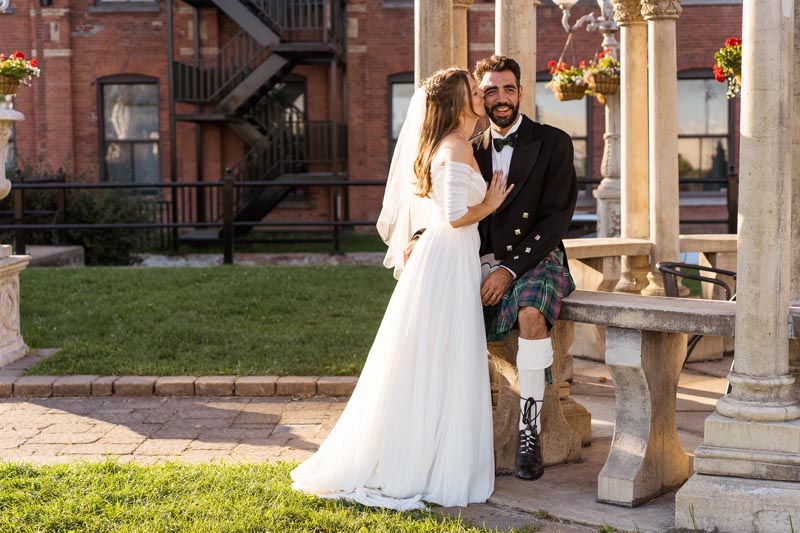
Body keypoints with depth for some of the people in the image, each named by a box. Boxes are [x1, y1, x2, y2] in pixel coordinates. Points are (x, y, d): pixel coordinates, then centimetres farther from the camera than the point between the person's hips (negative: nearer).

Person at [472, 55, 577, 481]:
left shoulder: (553, 144, -1)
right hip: (484, 261, 4)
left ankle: (529, 432, -28)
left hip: (536, 259, -4)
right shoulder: (474, 150, 11)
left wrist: (509, 269, -18)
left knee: (531, 313, -36)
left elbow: (556, 219, -9)